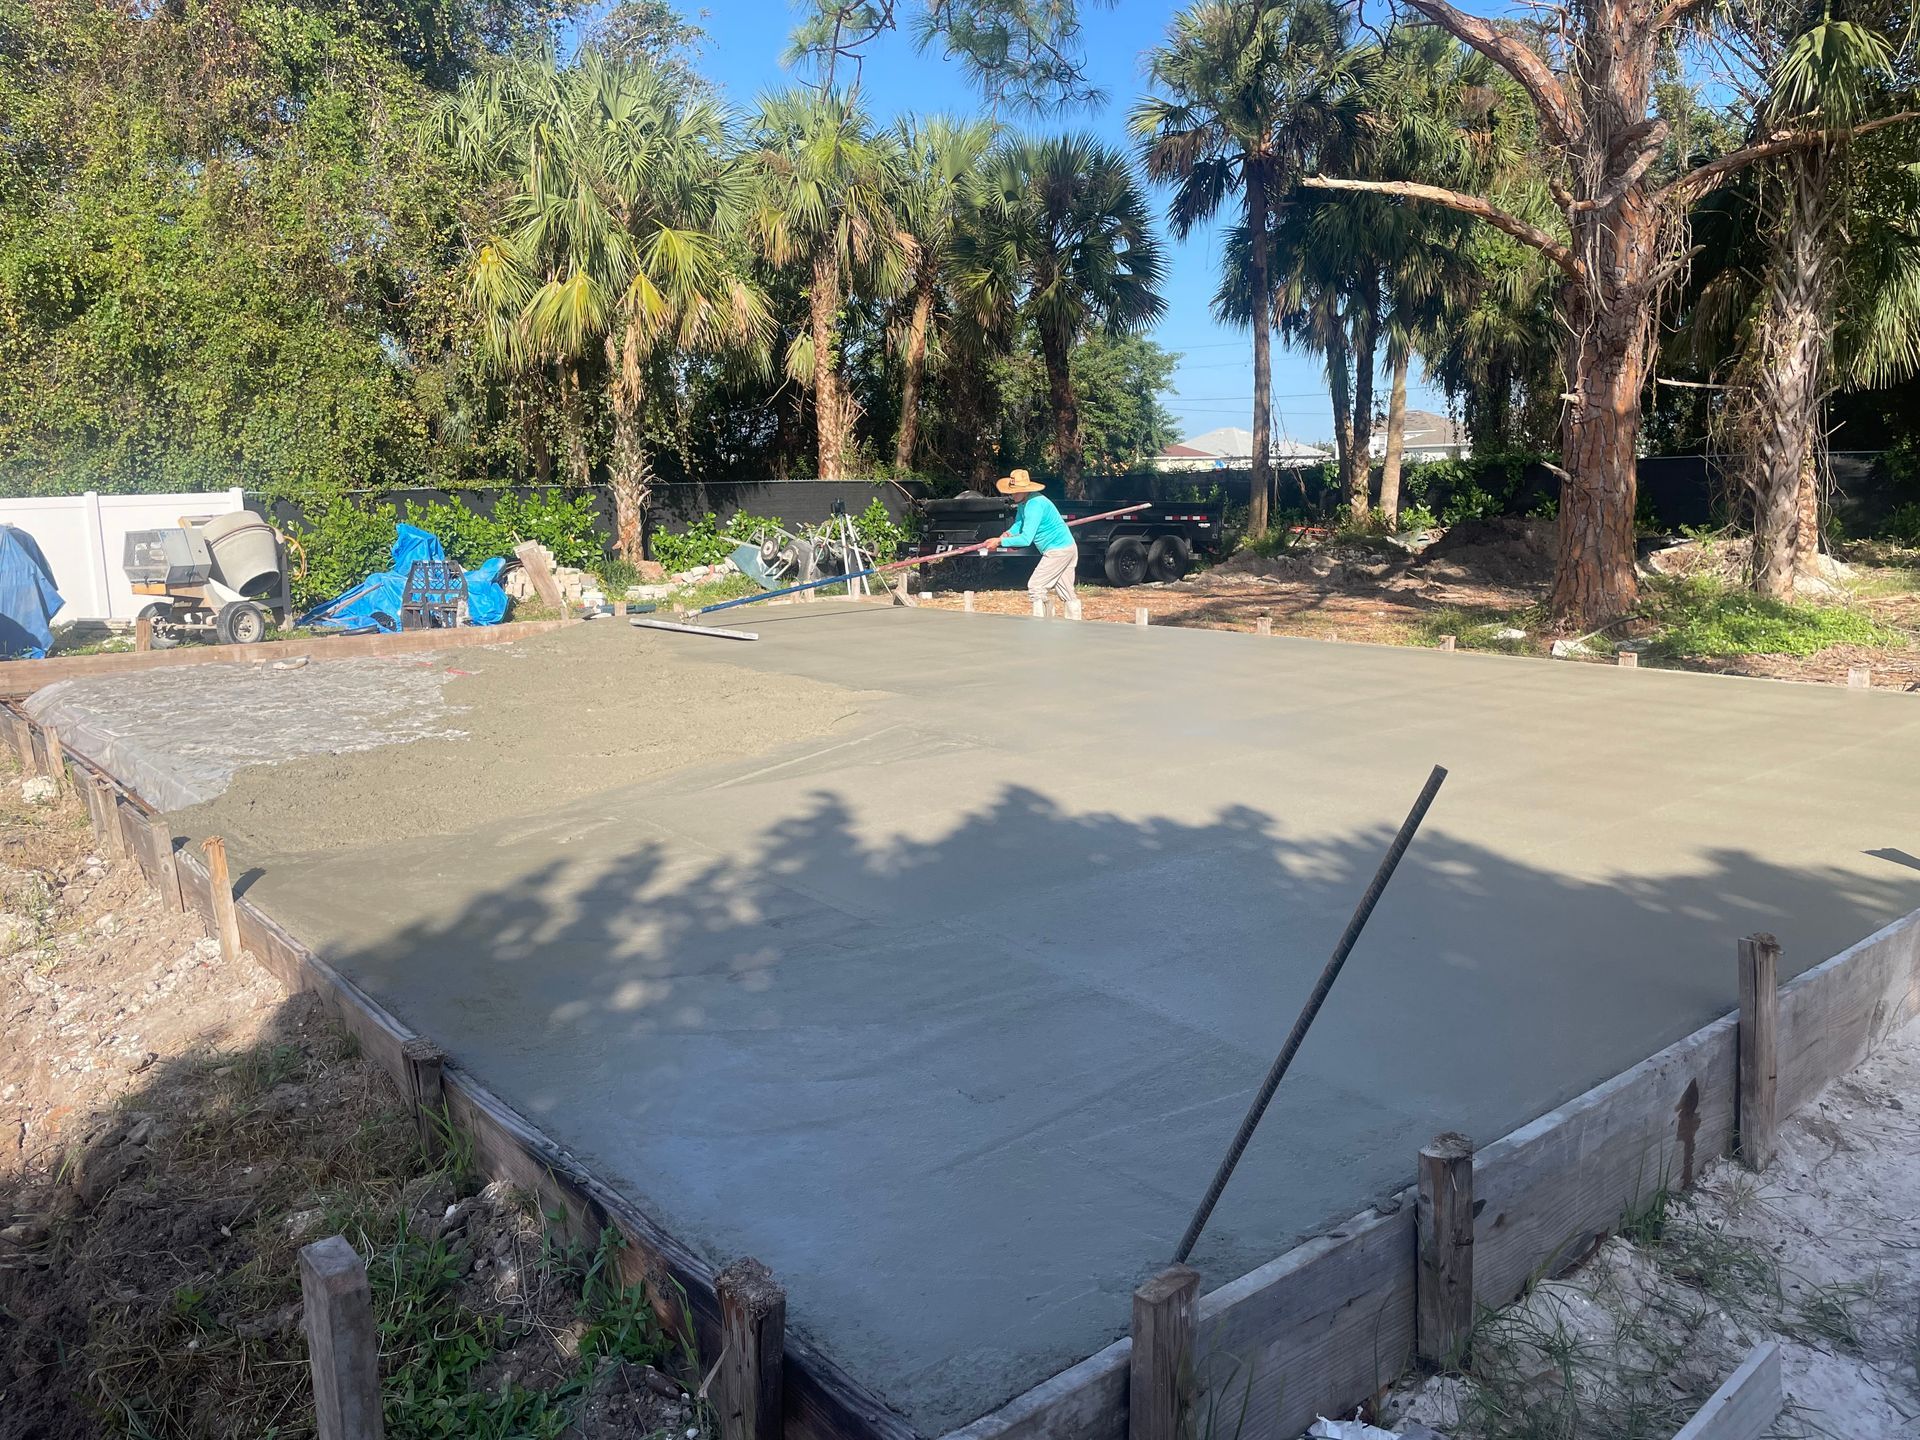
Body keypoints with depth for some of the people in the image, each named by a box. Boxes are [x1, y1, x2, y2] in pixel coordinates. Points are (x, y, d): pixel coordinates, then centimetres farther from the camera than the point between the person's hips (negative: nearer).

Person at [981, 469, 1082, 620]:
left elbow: (1026, 539, -26)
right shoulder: (1024, 502, 8)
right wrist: (1008, 534, -7)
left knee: (1035, 587, -8)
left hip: (1058, 550, -10)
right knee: (1067, 594, 12)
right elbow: (1019, 524, 15)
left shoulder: (1035, 505, -23)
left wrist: (1000, 542, -20)